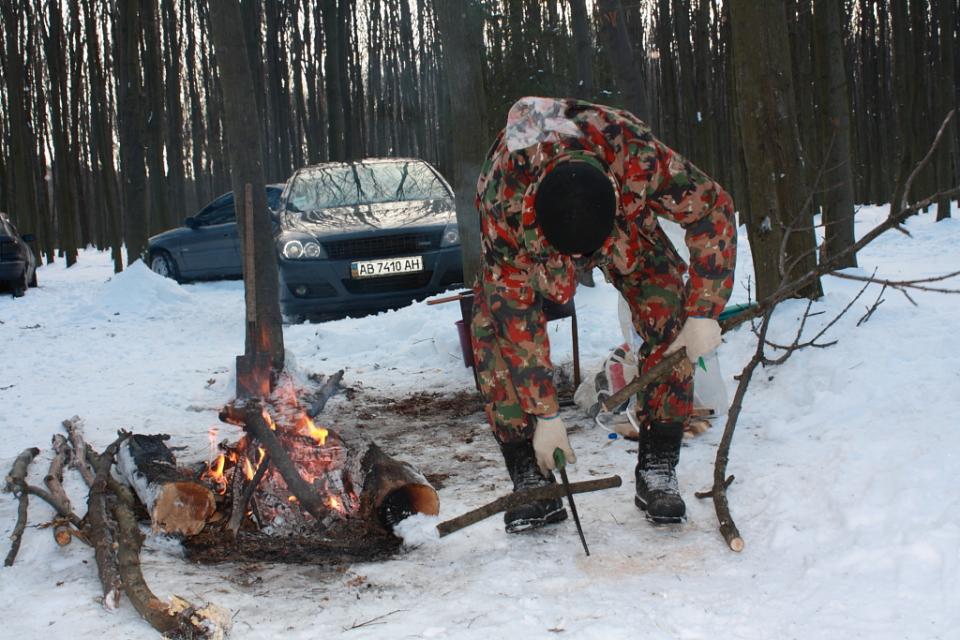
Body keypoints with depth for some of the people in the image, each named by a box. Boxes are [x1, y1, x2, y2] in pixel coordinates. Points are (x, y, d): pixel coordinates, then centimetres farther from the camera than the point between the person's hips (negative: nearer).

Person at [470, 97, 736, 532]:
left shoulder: (636, 155, -42)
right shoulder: (503, 205, -42)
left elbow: (712, 208, -25)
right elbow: (516, 314, -33)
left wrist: (704, 313, -27)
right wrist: (545, 415, -30)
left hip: (623, 221, 1)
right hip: (526, 233, -1)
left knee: (667, 307, -20)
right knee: (494, 322, -22)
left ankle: (657, 474, -10)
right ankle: (531, 481, -14)